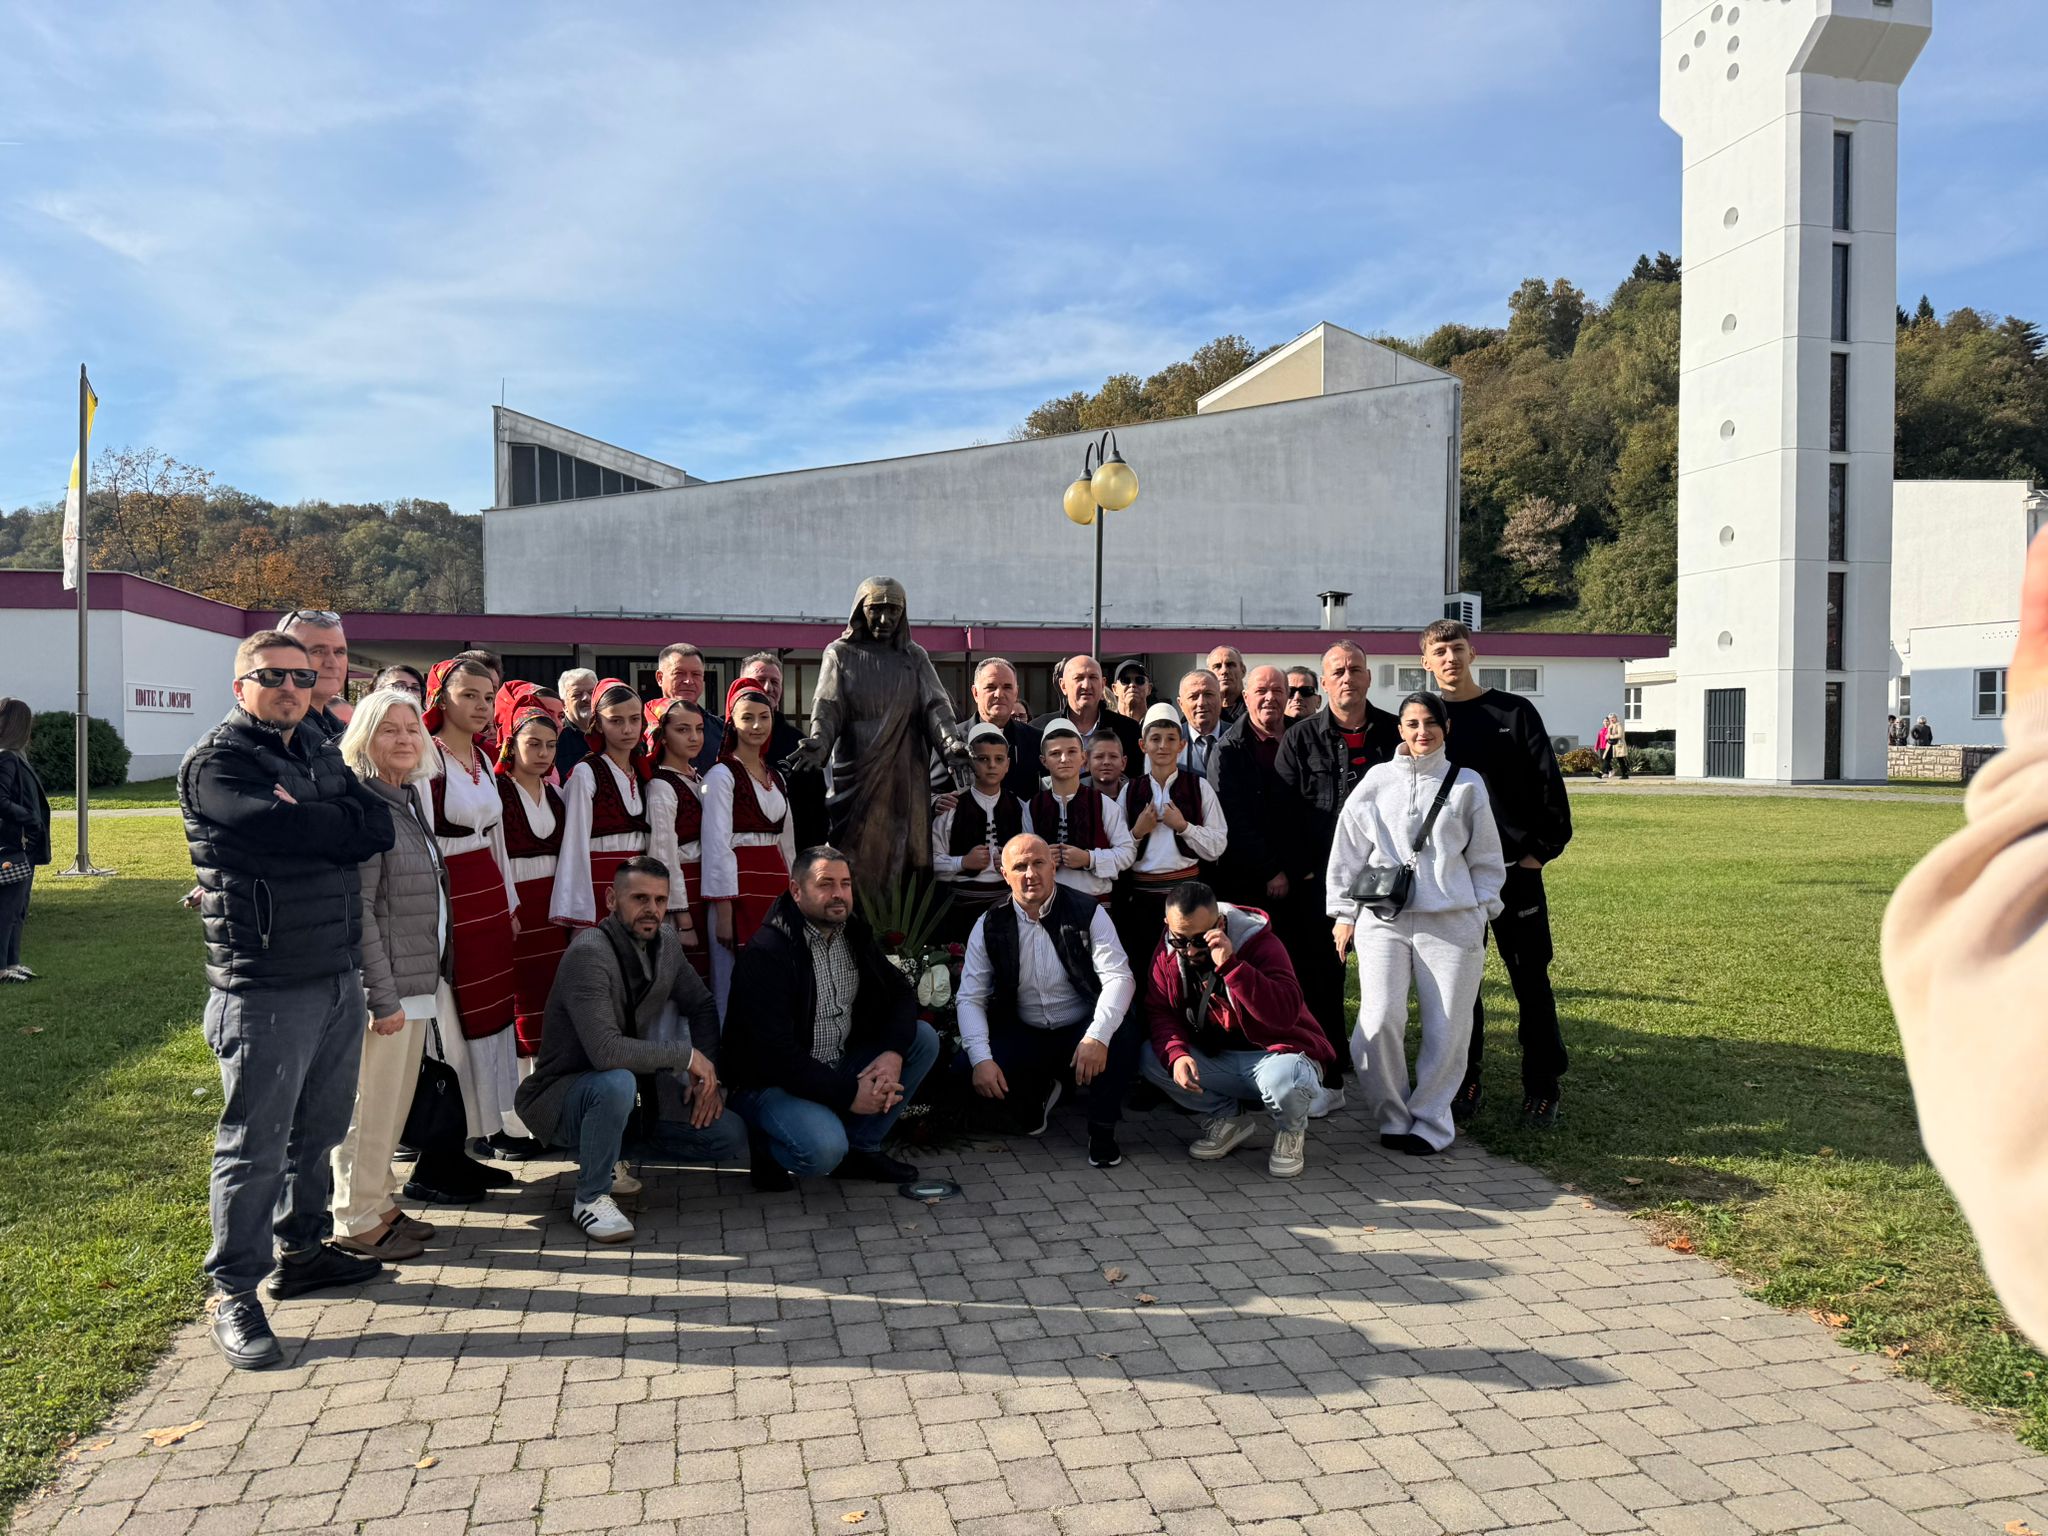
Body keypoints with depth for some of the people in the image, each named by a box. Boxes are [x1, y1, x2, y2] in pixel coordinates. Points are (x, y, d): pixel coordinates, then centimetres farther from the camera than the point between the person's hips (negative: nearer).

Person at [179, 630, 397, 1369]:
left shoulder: (321, 755, 14)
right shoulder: (214, 765, -9)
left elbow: (378, 827, 0)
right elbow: (289, 830, -24)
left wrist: (306, 823, -11)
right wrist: (339, 825, -6)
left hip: (339, 976, 7)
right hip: (264, 987, -7)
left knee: (320, 1129, 18)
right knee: (255, 1144, 1)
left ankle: (303, 1249, 34)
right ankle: (234, 1297, 12)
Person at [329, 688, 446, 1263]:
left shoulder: (408, 800, 12)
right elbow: (357, 909, -20)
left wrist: (423, 982, 17)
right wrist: (383, 996, -20)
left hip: (416, 979, 9)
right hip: (384, 983, -9)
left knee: (395, 1100, 18)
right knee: (371, 1104, 2)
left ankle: (380, 1203, 31)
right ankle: (357, 1221, 15)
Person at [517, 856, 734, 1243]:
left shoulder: (664, 942, 0)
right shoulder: (588, 954, -25)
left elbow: (700, 1007, 13)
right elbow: (605, 1051, -36)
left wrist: (707, 1075, -3)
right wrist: (687, 1055, -25)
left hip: (628, 1089, 7)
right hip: (561, 1098, -7)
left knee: (729, 1135, -5)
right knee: (617, 1083, -40)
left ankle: (609, 1155, 15)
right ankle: (590, 1197, -15)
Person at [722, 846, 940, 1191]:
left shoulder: (854, 933, 4)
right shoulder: (765, 954, -20)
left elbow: (901, 992, 6)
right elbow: (775, 1053, -25)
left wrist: (893, 1052, -15)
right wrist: (847, 1094, -23)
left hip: (839, 1068, 8)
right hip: (773, 1082, -8)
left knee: (924, 1038, -7)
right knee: (824, 1149, -35)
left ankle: (859, 1148, 0)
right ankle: (768, 1147, 2)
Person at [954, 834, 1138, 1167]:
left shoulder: (1088, 913, -7)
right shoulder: (990, 926, -2)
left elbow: (1119, 977, -17)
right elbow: (970, 998, -6)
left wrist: (1098, 1036, -35)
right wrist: (981, 1058, -24)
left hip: (1081, 1032, -2)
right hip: (1023, 1037, 3)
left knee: (1122, 1036, -34)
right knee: (966, 1065, -24)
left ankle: (1102, 1130, -8)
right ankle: (1036, 1094, 10)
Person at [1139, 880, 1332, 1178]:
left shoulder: (1260, 943, -20)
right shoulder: (1167, 952, -4)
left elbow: (1286, 1013, -33)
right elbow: (1159, 1011, -3)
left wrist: (1229, 965, -40)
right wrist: (1177, 1054, -23)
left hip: (1276, 1054, -5)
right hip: (1216, 1059, 5)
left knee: (1284, 1079, -39)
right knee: (1149, 1059, -16)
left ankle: (1291, 1130, -1)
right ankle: (1227, 1119, 5)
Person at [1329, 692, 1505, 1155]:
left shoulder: (1467, 784, 7)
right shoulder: (1377, 782, 7)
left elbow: (1485, 856, 13)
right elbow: (1348, 849, 11)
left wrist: (1483, 914, 8)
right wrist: (1344, 912, 9)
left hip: (1452, 921, 0)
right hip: (1383, 919, 0)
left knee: (1447, 1028, 0)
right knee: (1379, 1021, -12)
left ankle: (1430, 1121, 17)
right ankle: (1394, 1116, 8)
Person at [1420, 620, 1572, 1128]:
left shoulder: (1514, 712, 2)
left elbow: (1549, 785, 1)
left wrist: (1541, 850, -5)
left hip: (1515, 871, -1)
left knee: (1531, 980, 3)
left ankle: (1542, 1087, 14)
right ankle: (1465, 1081, 19)